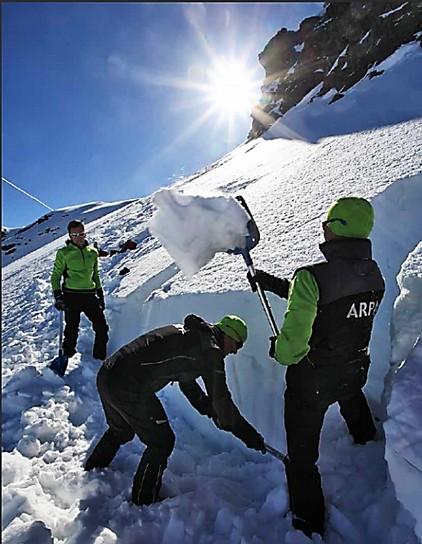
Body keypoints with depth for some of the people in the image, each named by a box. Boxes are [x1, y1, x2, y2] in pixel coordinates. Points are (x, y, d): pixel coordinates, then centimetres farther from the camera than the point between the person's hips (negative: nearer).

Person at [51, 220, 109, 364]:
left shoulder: (93, 252, 10)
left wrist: (100, 294, 16)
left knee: (102, 327, 1)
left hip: (90, 295, 3)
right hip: (71, 296, -3)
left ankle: (100, 357, 16)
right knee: (72, 330, 4)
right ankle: (67, 357, 23)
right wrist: (57, 295, -7)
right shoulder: (63, 253, -1)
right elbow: (55, 276, 3)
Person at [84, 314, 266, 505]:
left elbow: (187, 383, 28)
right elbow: (221, 400, -8)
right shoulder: (210, 349, -9)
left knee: (120, 432, 33)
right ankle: (143, 501, 25)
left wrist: (212, 412, 30)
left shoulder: (187, 333, 19)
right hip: (129, 388, -10)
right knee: (161, 441, 8)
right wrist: (250, 435, 3)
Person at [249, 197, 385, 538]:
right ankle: (367, 441, 72)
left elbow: (293, 345, -32)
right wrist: (276, 284, 4)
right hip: (356, 372, 7)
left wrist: (278, 350, -8)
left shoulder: (311, 278, -31)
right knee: (350, 397, 43)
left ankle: (309, 525, 37)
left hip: (311, 382, -7)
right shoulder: (375, 274, -8)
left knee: (302, 456, 16)